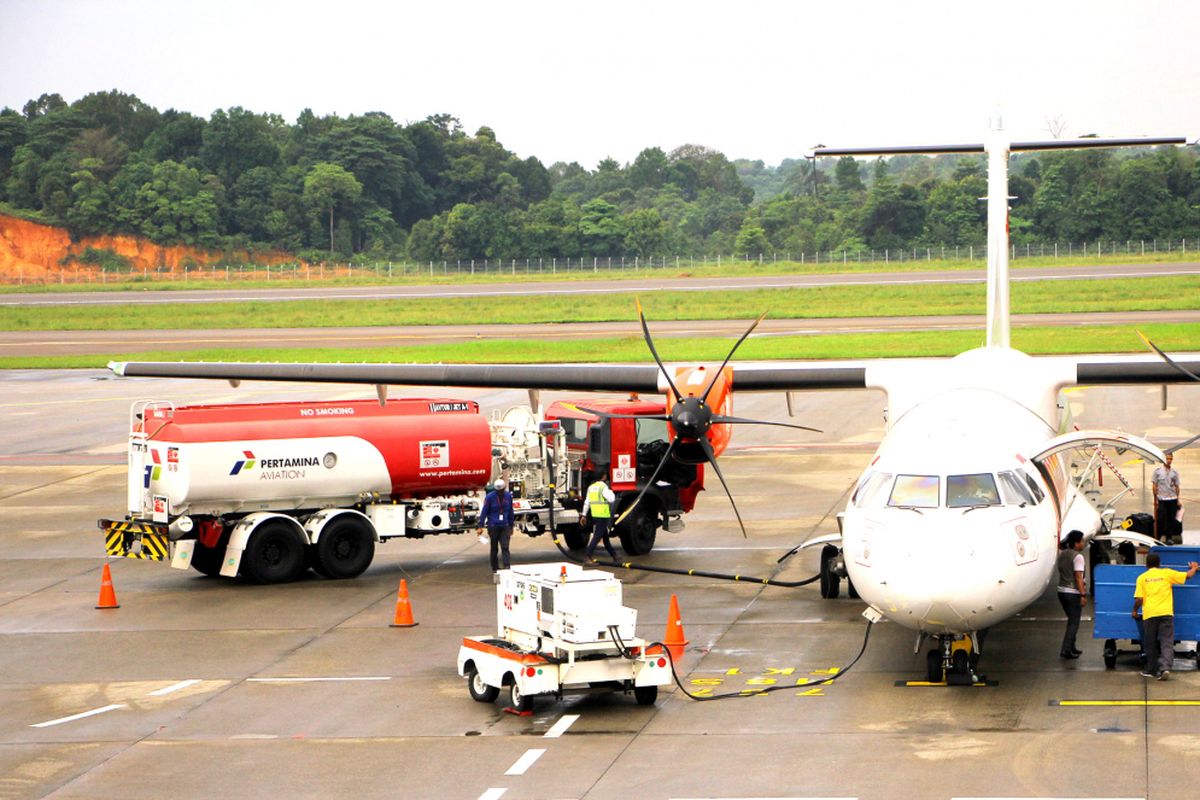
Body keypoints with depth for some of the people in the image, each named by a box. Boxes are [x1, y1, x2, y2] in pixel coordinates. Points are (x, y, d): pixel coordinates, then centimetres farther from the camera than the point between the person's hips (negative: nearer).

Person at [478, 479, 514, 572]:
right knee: (494, 548, 6)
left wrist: (511, 526, 18)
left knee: (505, 547, -9)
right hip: (493, 526, -2)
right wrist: (481, 526, -10)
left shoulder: (508, 496, 4)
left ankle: (507, 566, -15)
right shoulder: (490, 497, -7)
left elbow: (510, 512, 14)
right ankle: (495, 568, 15)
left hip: (504, 526, 2)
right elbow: (484, 511, -5)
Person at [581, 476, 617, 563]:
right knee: (597, 536, -6)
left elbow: (587, 502, 12)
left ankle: (613, 554, 27)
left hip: (594, 515, 8)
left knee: (605, 536, 17)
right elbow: (611, 499, -19)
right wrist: (610, 491, 0)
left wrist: (584, 515, 15)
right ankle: (589, 556, -10)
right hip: (603, 515, -8)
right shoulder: (603, 487, -14)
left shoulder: (591, 487, 10)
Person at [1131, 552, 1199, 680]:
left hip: (1149, 613, 0)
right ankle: (1165, 666, -20)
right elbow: (1188, 575, 11)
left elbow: (1139, 599, 0)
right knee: (1167, 642, -1)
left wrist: (1135, 611, 17)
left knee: (1150, 644, 13)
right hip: (1166, 612, 0)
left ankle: (1151, 670, 19)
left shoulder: (1142, 577, 8)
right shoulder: (1166, 573, 8)